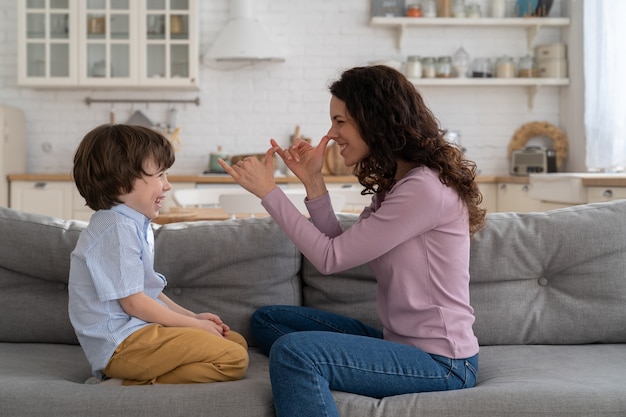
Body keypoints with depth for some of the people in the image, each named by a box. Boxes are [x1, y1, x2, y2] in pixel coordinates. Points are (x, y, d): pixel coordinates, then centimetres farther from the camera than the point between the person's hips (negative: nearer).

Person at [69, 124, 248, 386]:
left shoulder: (136, 225, 16)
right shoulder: (118, 229, -17)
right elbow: (133, 302, -18)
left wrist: (192, 316, 11)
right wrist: (194, 324, -10)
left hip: (139, 330, 11)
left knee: (236, 343, 11)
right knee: (233, 359, -17)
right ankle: (131, 386, -18)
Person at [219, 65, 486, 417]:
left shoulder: (425, 189, -19)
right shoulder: (392, 183, 11)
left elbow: (331, 258, -17)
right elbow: (342, 249, 9)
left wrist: (268, 191, -10)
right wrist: (313, 182, 2)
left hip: (440, 362, -10)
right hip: (400, 343, 10)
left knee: (294, 351, -31)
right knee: (267, 320, 11)